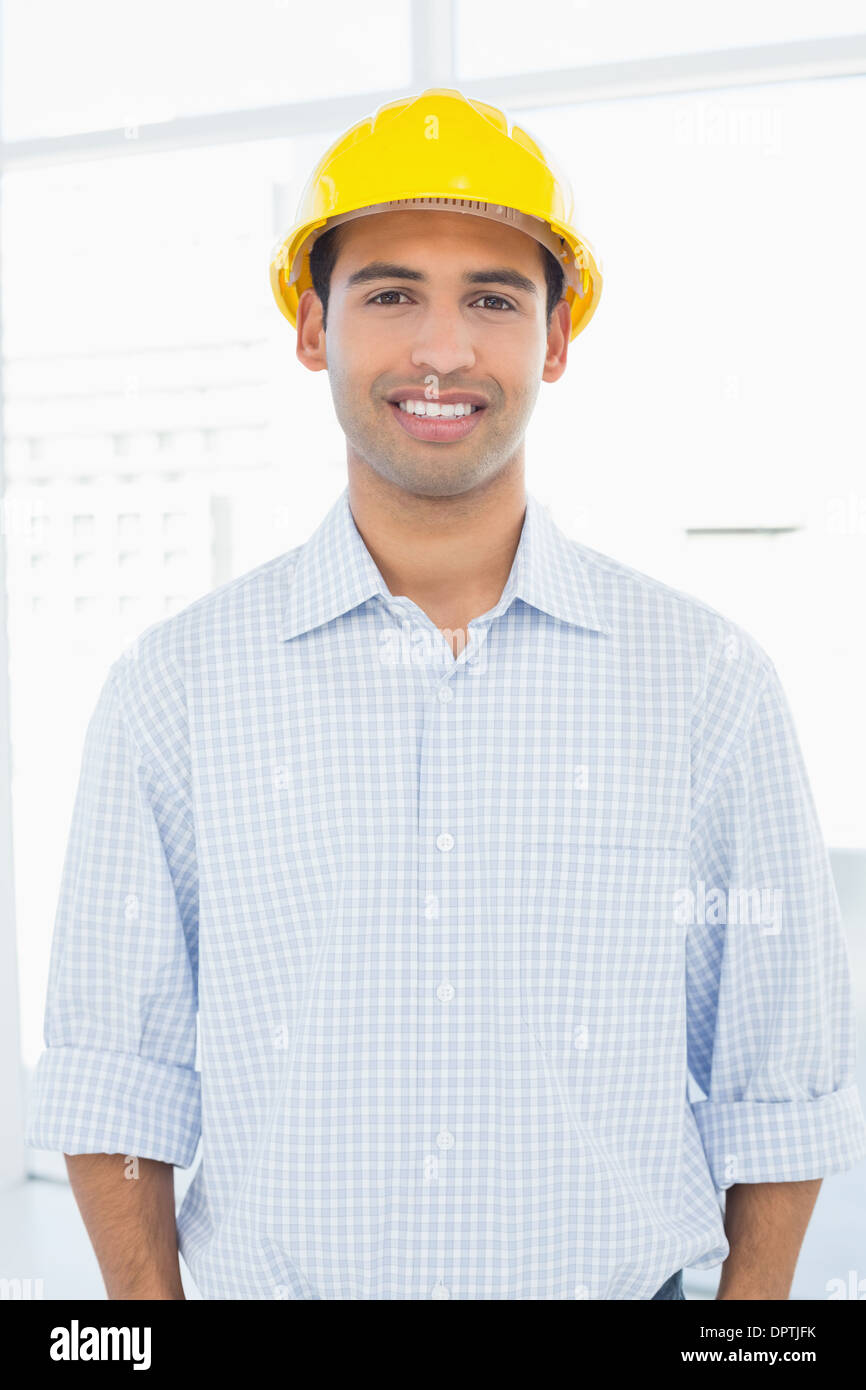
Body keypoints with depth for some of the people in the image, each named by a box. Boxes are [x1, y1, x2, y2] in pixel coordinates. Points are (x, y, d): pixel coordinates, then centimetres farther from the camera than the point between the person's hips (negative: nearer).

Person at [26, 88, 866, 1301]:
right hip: (271, 1280, 0)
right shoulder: (174, 685, -5)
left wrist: (754, 1298, -3)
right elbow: (116, 1082, -2)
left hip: (624, 1283, 1)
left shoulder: (710, 680, -5)